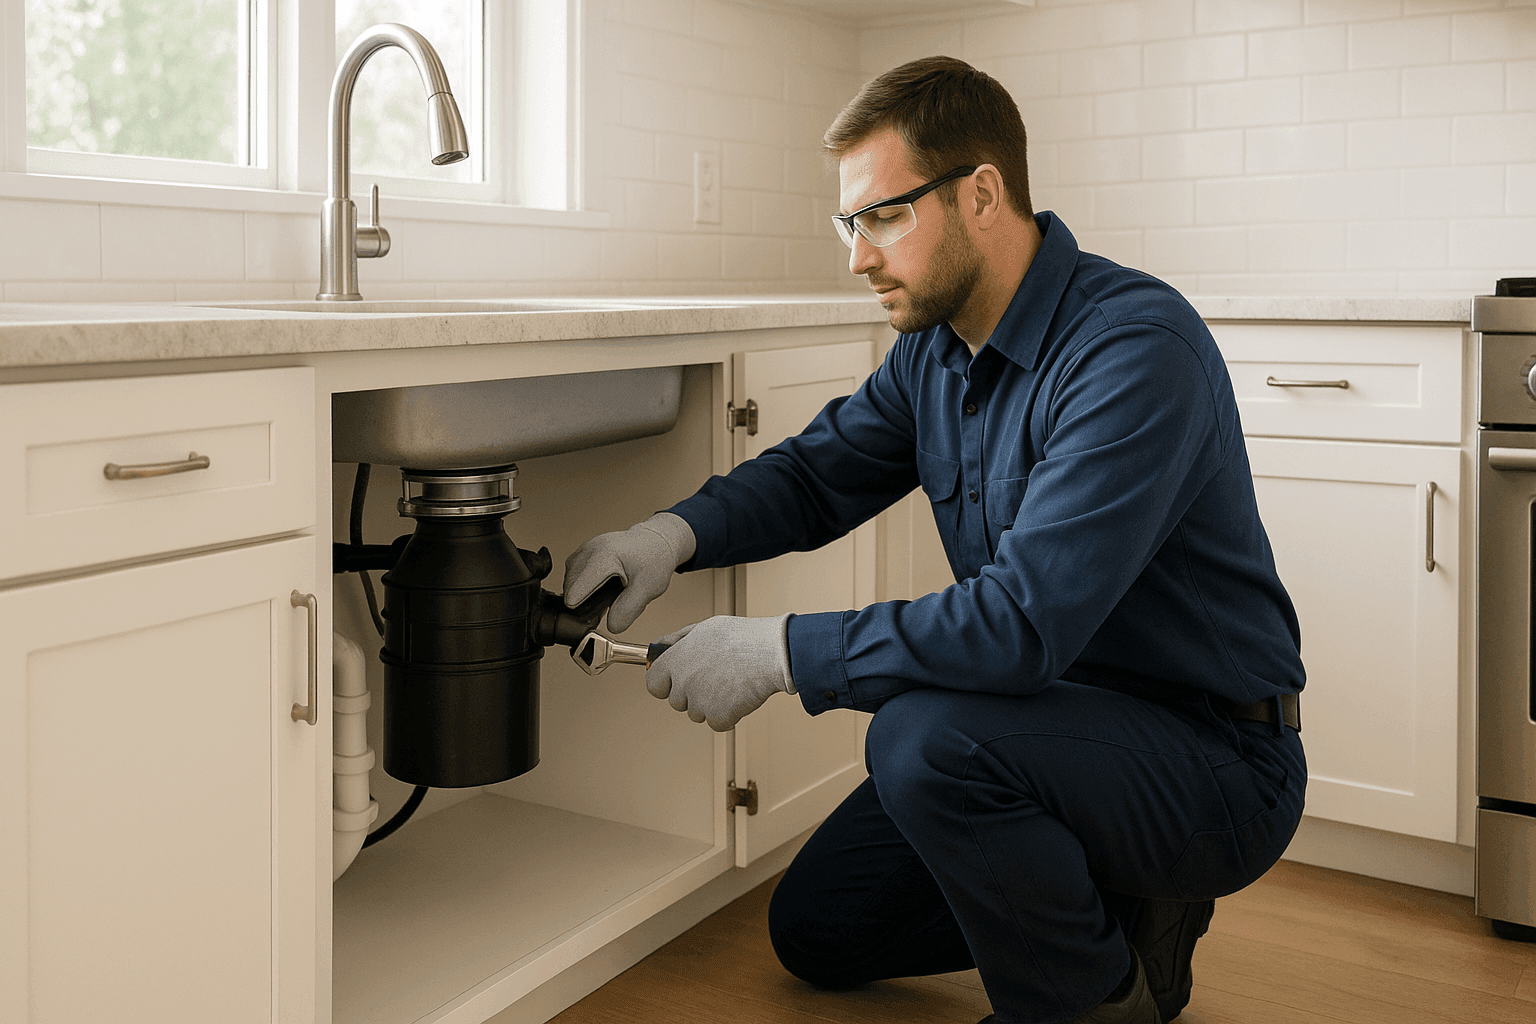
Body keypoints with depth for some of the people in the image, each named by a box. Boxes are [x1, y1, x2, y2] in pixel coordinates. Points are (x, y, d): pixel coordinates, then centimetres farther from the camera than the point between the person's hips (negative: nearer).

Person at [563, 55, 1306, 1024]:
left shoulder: (1138, 345, -27)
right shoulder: (938, 346, 1)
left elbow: (1024, 621, -35)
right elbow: (818, 471, 10)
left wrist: (779, 652, -28)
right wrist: (675, 533, -11)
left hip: (1218, 762, -8)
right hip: (1067, 719, 8)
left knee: (925, 735, -34)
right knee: (818, 927, 11)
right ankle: (1113, 903, 20)